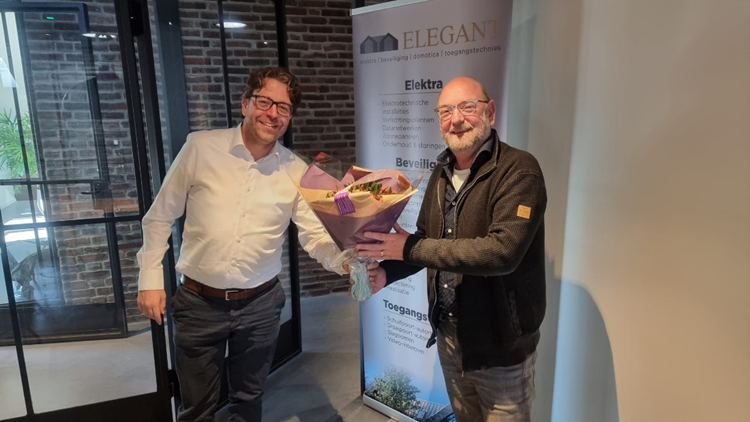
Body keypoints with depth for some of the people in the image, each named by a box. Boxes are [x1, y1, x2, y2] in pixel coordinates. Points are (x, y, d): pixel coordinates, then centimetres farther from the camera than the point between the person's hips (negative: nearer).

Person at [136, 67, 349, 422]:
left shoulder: (297, 172, -4)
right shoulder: (200, 147, -8)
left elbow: (316, 237, -7)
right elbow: (160, 217, 0)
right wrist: (151, 279, -3)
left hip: (259, 304, 2)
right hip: (198, 302, -1)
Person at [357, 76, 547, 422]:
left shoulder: (518, 170, -19)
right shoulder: (442, 172, 4)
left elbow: (503, 251, -32)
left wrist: (410, 248, -28)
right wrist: (386, 272, -4)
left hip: (500, 345, -6)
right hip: (448, 335, 7)